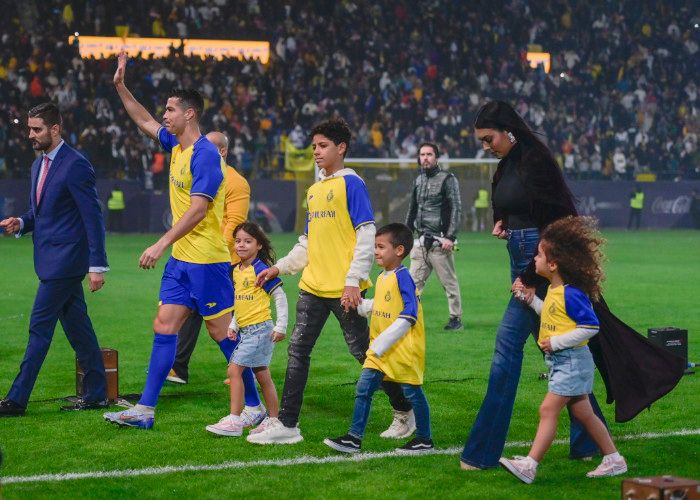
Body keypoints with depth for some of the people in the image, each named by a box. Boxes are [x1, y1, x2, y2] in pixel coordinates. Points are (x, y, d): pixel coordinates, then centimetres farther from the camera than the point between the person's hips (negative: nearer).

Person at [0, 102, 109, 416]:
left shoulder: (76, 166, -14)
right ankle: (96, 394, 16)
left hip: (65, 259, -9)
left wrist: (97, 265, -19)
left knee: (40, 327, -8)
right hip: (52, 260, 9)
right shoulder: (39, 165, 14)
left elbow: (93, 217, -16)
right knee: (77, 328, 11)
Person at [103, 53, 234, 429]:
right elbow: (144, 122, 29)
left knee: (222, 332, -2)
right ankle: (145, 410, 5)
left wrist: (161, 244, -25)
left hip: (206, 260, -9)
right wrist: (120, 87, 23)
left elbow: (198, 209, -23)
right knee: (164, 326, 5)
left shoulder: (205, 154, -16)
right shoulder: (177, 146, 11)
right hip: (181, 258, 9)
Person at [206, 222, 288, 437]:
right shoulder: (236, 271, 11)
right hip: (245, 331, 8)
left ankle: (234, 421, -11)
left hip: (260, 328, -8)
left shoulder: (261, 269, -13)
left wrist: (281, 326, -13)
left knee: (234, 369, -12)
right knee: (262, 375, 11)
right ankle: (274, 419, 18)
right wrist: (232, 325, 12)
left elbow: (280, 297, -11)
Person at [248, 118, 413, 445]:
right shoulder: (314, 191, 16)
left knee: (364, 352, 0)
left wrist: (353, 281, -18)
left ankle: (404, 412, 16)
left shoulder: (351, 183, -7)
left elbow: (366, 236, -12)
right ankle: (286, 425, 3)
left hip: (343, 288, -7)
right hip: (313, 286, 7)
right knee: (297, 351, 1)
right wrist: (279, 268, 15)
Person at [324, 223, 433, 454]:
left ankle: (424, 440, 16)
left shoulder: (403, 277, -15)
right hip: (379, 349, 8)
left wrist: (382, 343, -22)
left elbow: (409, 316, -20)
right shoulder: (382, 278, 12)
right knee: (363, 389, 1)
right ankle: (354, 437, 3)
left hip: (402, 348, -8)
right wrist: (360, 304, 8)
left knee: (412, 391, 4)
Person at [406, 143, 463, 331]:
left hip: (440, 242, -6)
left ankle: (456, 318, 6)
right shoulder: (418, 180, 17)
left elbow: (456, 209, -9)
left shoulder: (448, 179, -3)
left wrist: (450, 237, -16)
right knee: (414, 281, 2)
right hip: (421, 242, 6)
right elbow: (412, 209, 25)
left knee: (449, 282, -1)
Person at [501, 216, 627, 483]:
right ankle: (614, 460, 23)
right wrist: (529, 298, 15)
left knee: (548, 409, -12)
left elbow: (590, 327, -24)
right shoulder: (554, 290, 8)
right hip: (560, 361, 10)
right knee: (583, 413, 14)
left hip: (572, 360, -10)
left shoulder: (571, 294, -21)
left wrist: (556, 342, -23)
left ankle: (529, 465, -15)